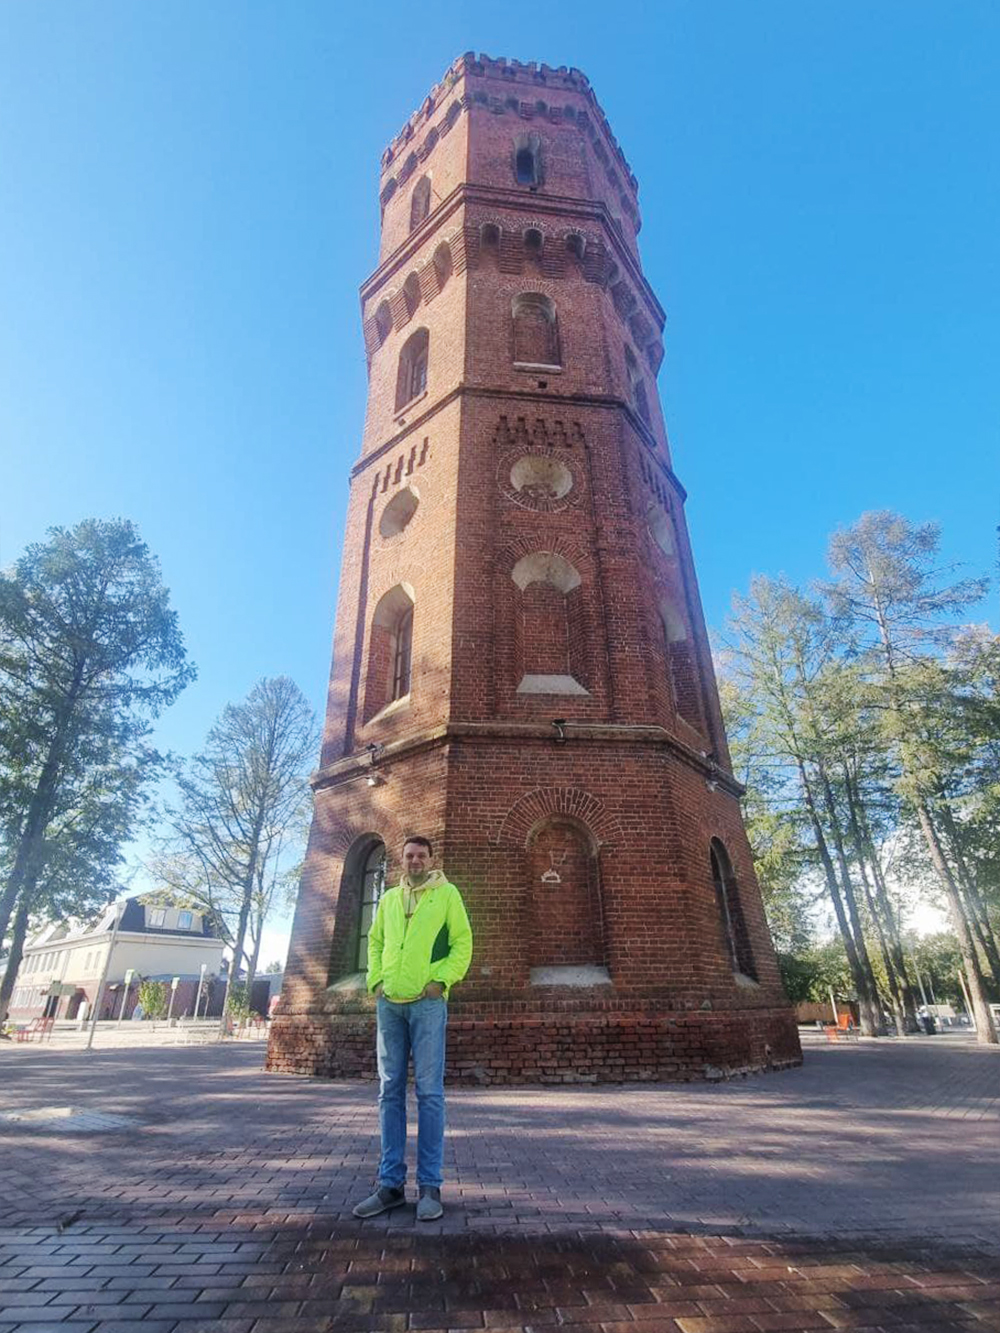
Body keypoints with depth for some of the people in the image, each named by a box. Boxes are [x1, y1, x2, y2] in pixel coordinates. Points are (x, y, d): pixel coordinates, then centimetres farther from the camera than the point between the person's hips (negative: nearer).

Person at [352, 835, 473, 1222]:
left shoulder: (447, 893, 1)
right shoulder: (389, 898, 14)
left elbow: (462, 944, -1)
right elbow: (375, 942, 19)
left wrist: (442, 980, -10)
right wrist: (375, 980, 6)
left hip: (427, 1002, -4)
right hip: (389, 1002, 4)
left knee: (429, 1092, 0)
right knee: (390, 1092, 9)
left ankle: (430, 1186, 11)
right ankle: (391, 1184, 19)